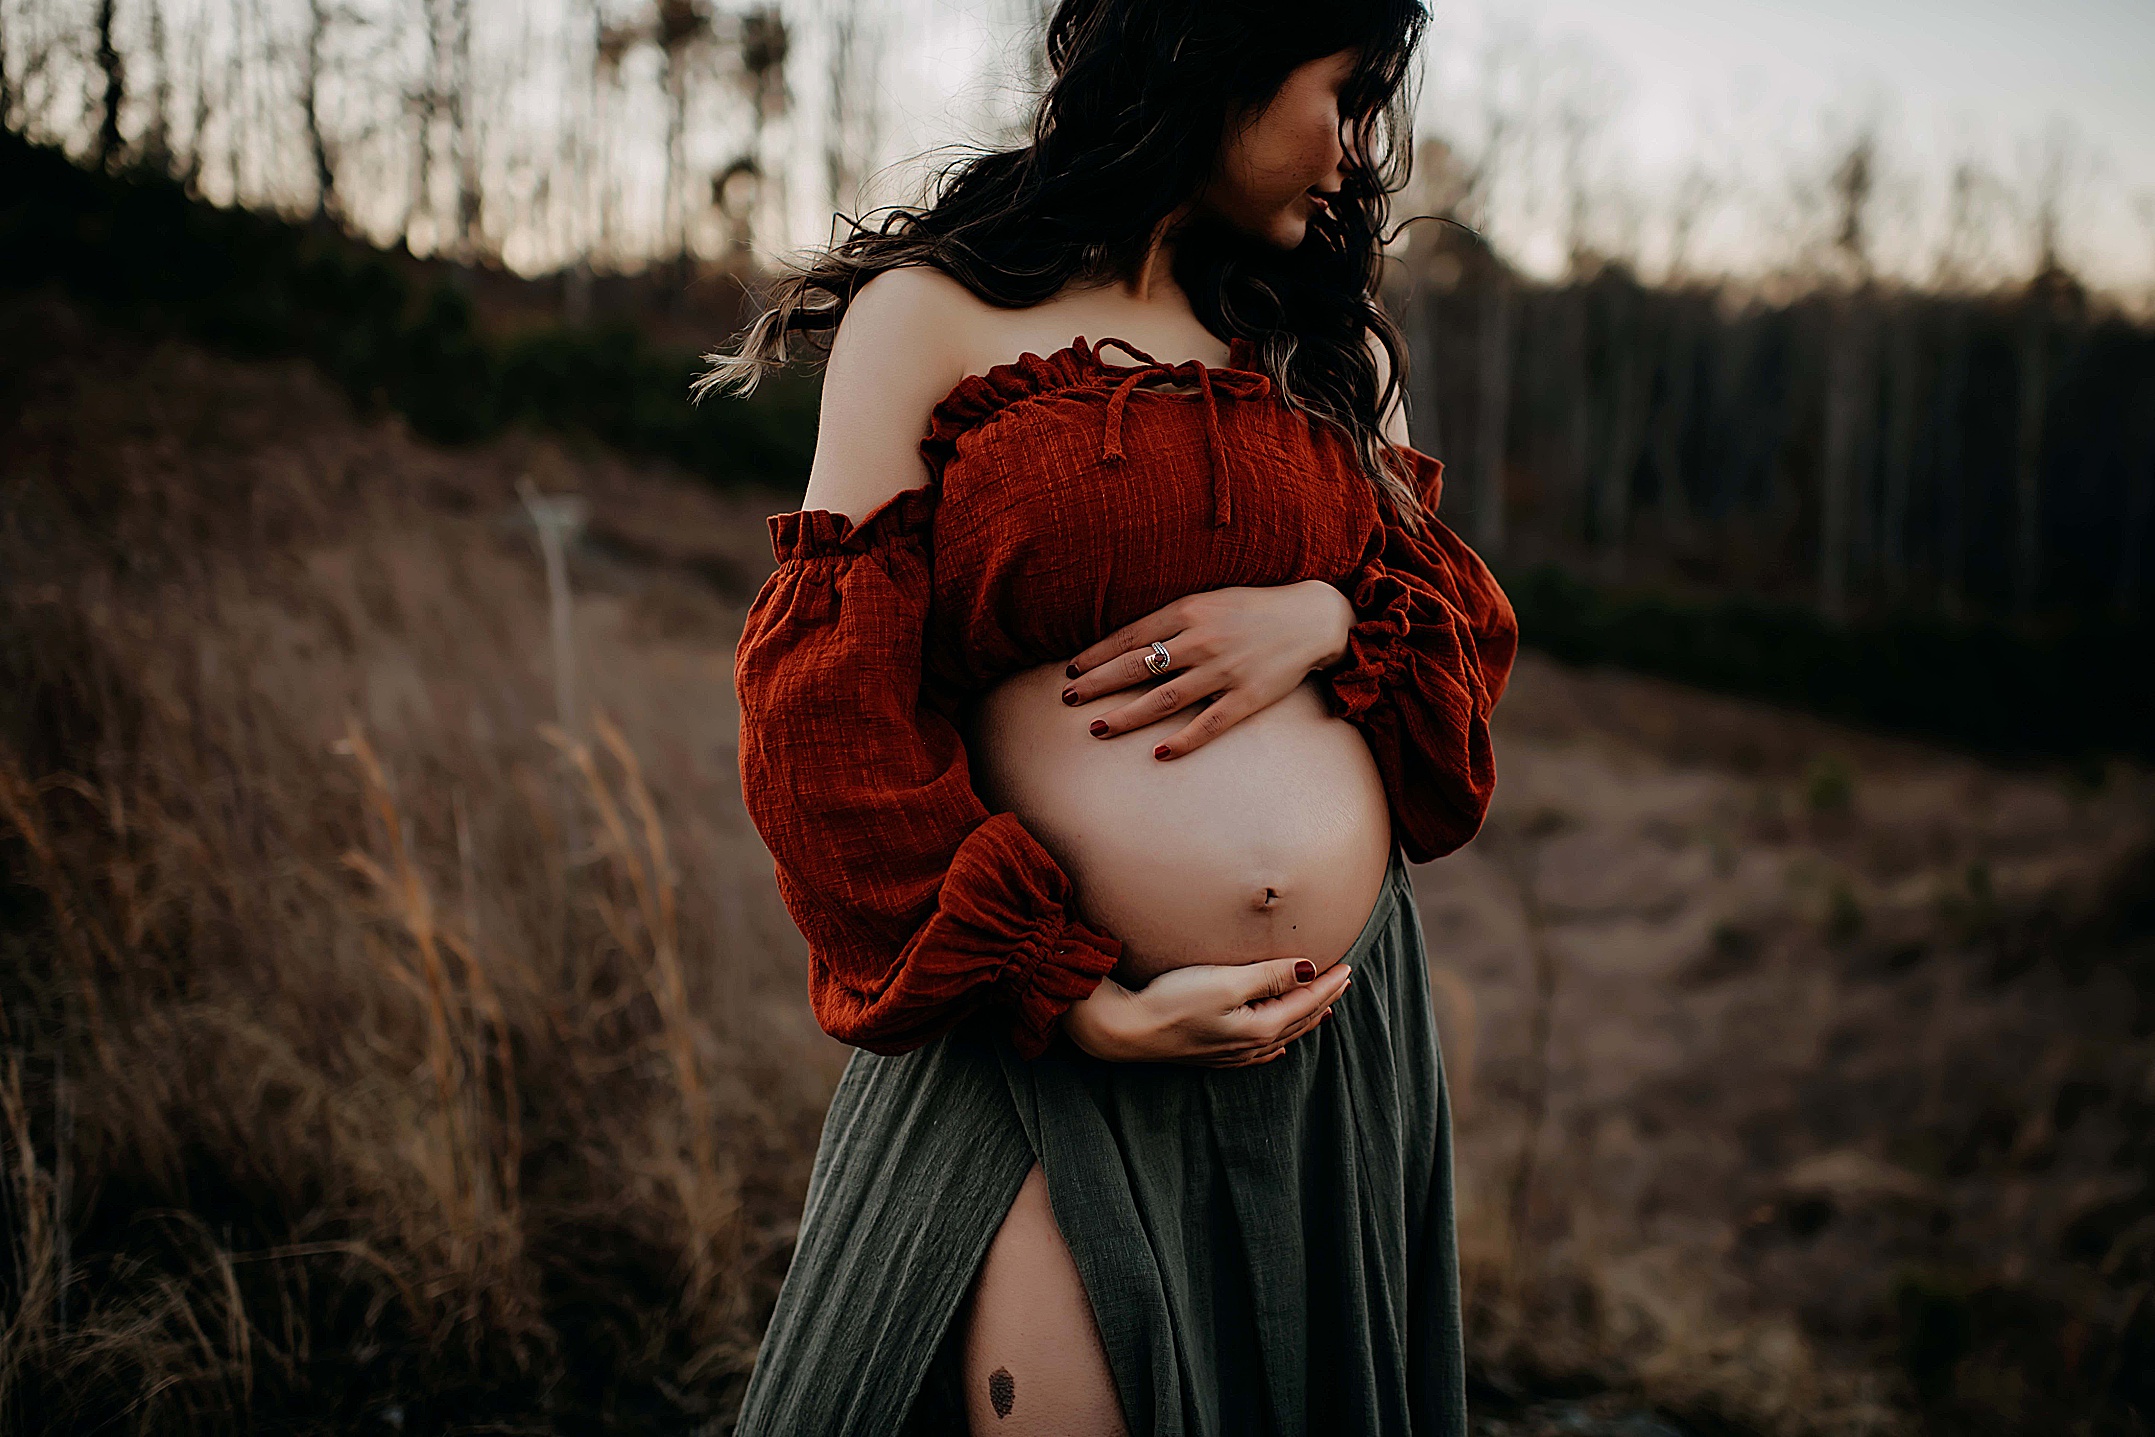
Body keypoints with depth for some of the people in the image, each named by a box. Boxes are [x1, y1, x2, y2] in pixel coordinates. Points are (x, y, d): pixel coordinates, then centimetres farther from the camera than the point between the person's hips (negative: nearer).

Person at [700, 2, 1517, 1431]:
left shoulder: (1336, 340, 13)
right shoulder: (935, 311, -2)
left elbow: (1470, 618, 15)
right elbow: (828, 707, -8)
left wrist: (1328, 615, -9)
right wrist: (1082, 1003, -14)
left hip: (1349, 1034, 5)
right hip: (1059, 1044, -5)